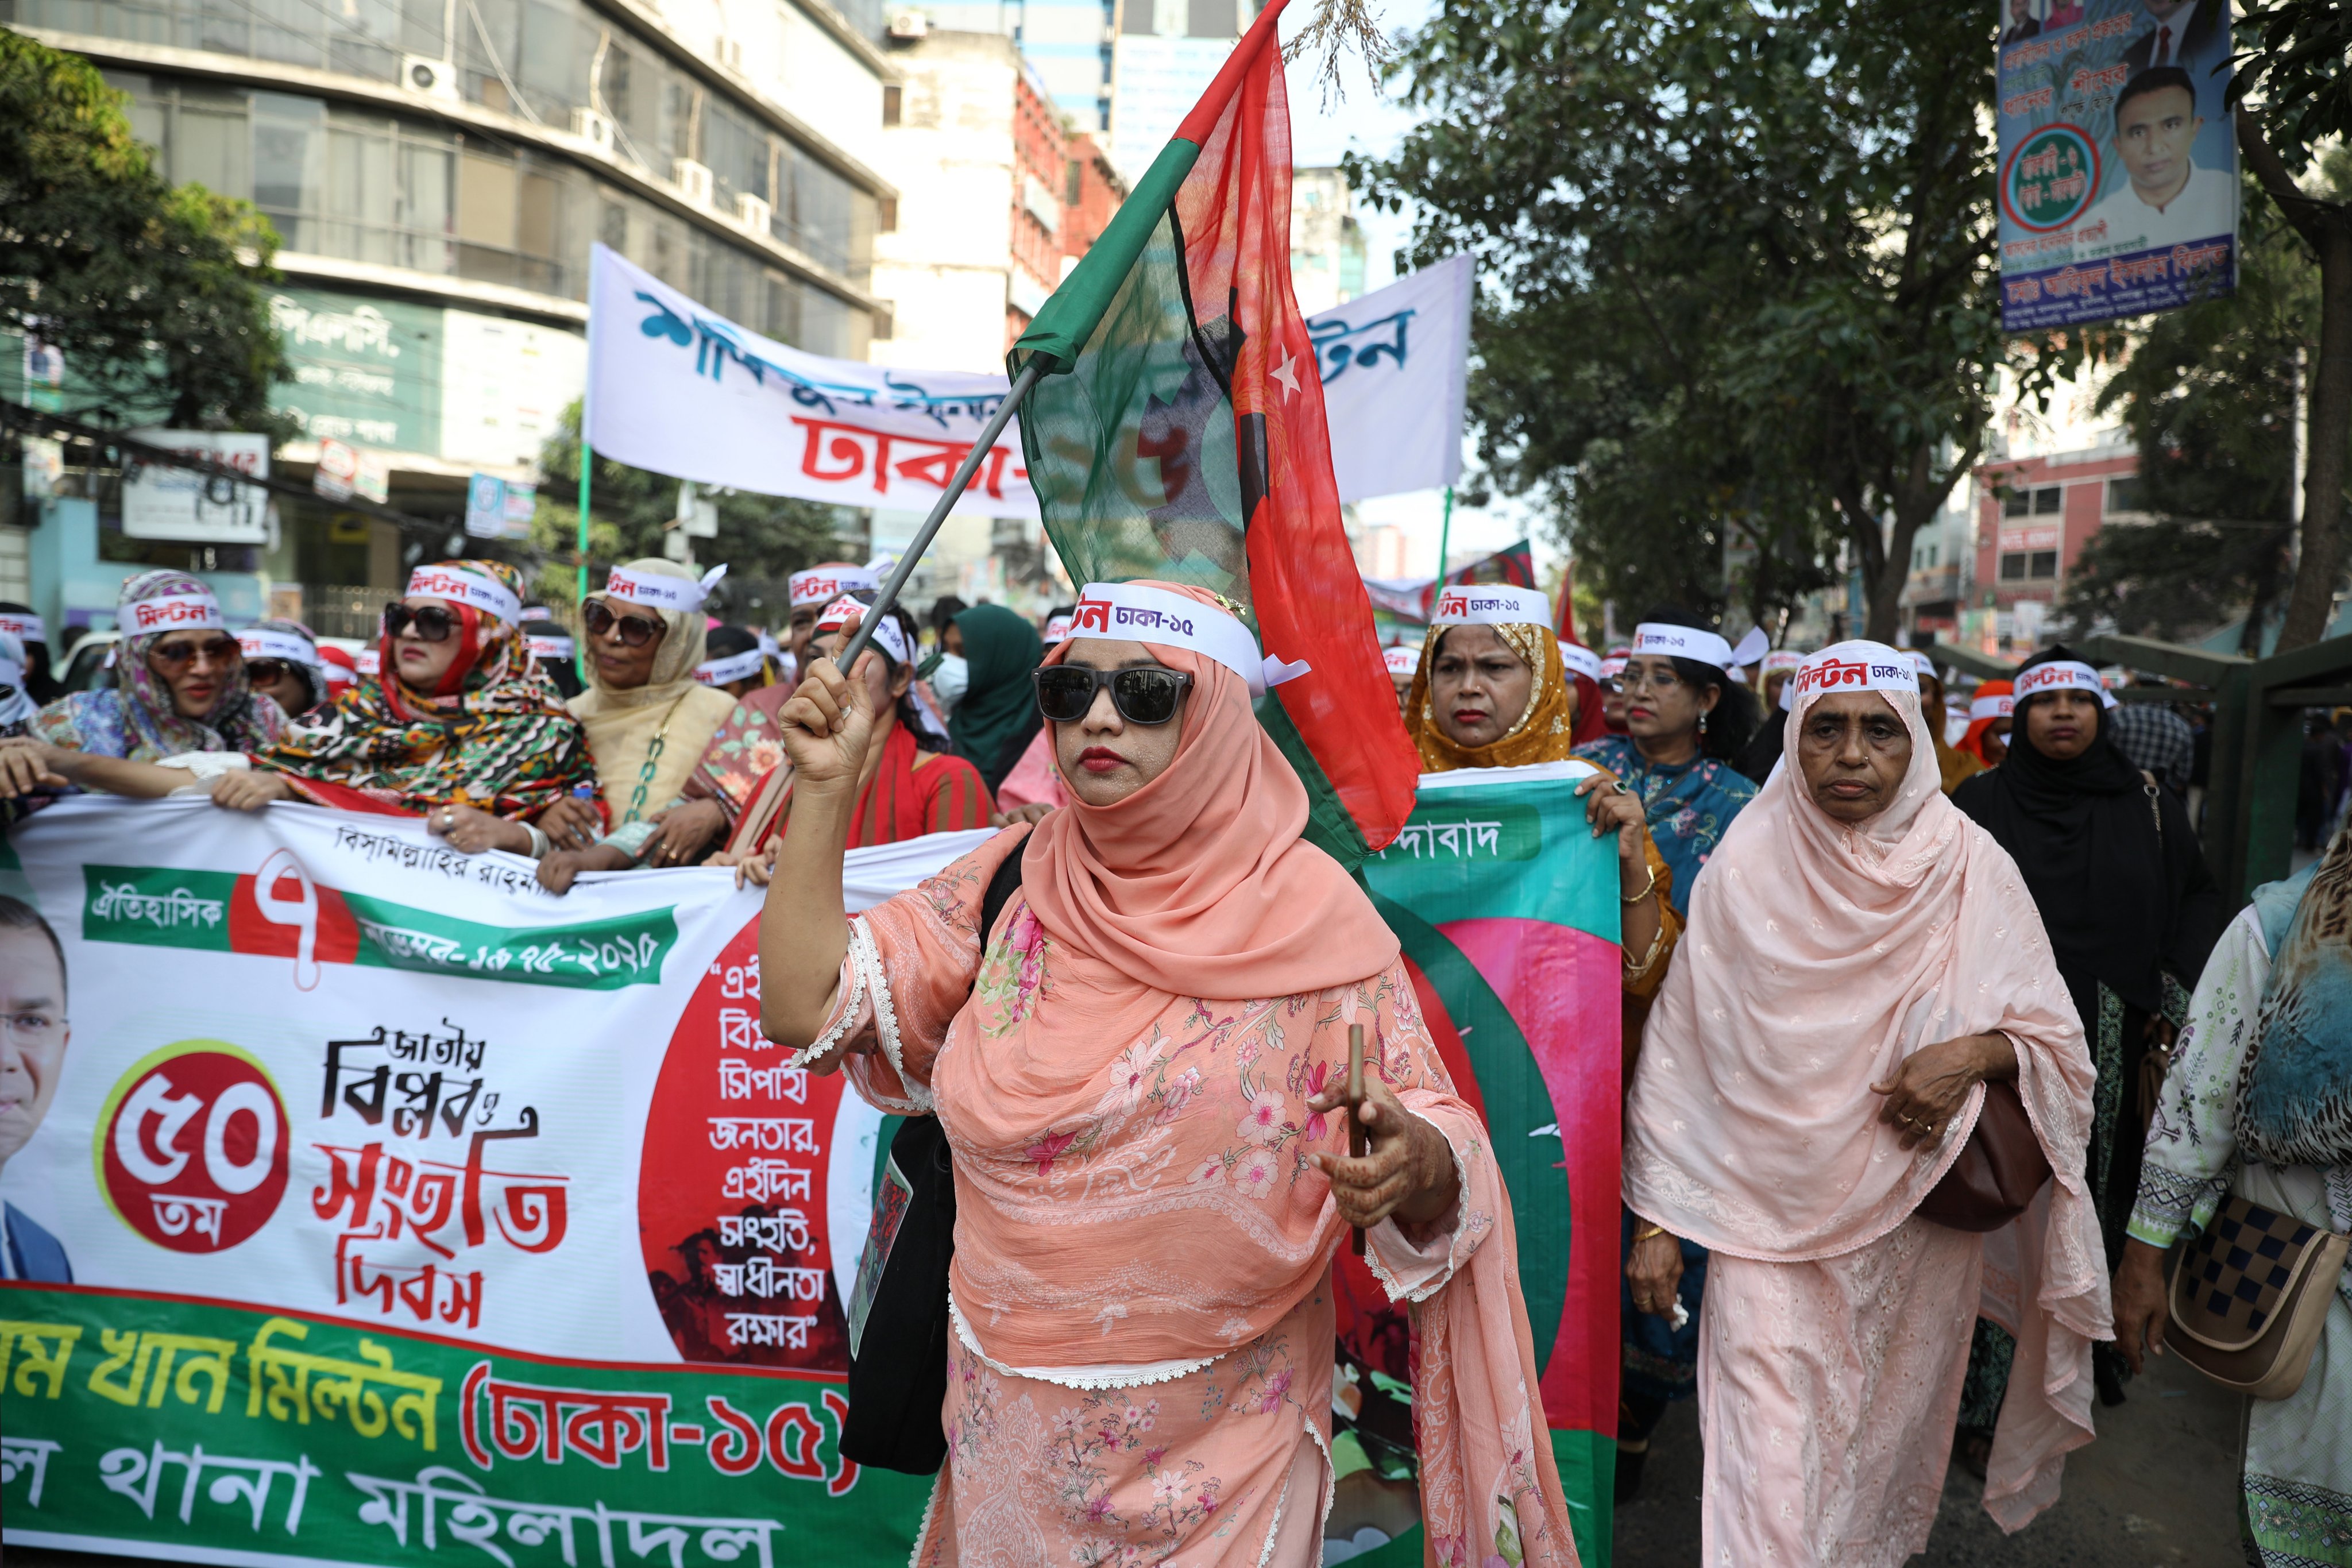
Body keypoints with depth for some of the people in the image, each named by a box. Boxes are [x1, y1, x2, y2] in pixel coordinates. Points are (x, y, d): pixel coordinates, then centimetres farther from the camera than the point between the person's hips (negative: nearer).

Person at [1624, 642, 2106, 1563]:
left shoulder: (1969, 867, -3)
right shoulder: (1745, 866, -6)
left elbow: (2052, 1037, 4)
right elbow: (1680, 1054, -3)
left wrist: (1976, 1052, -19)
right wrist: (1658, 1220, -3)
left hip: (1915, 1217, 2)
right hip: (1767, 1208, -1)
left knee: (1887, 1438, 17)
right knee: (1767, 1462, -6)